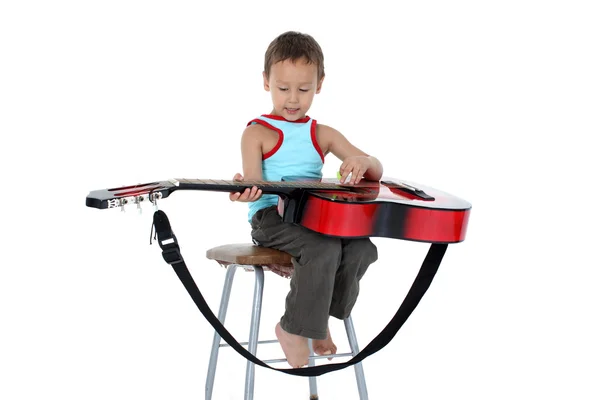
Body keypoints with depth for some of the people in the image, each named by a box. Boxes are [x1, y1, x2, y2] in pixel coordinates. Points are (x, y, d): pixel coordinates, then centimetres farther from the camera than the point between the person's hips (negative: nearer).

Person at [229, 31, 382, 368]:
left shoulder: (323, 135, 17)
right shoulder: (257, 133, 5)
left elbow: (377, 172, 14)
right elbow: (255, 184, -6)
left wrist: (363, 163, -11)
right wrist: (246, 190, -32)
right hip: (271, 217, -5)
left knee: (362, 248, -24)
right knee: (324, 248, -33)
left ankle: (321, 315, 1)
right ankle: (294, 328, -12)